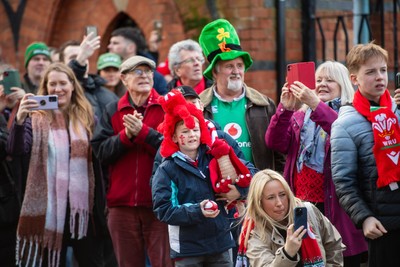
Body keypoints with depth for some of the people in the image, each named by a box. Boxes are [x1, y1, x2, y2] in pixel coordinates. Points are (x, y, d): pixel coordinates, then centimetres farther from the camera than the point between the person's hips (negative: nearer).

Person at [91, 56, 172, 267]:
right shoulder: (112, 111, 12)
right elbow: (101, 151, 2)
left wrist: (143, 132, -14)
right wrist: (126, 135, -11)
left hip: (158, 201, -3)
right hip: (122, 203, 3)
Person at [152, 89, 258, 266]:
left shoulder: (214, 158, 5)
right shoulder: (167, 170, -5)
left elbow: (251, 172, 10)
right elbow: (163, 210, -12)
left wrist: (237, 188, -10)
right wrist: (197, 211, -22)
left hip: (220, 244, 4)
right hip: (187, 248, -3)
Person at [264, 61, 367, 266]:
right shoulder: (299, 116, 15)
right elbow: (276, 143, 1)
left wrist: (315, 104, -27)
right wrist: (285, 109, -14)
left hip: (336, 205, -4)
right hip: (301, 204, 4)